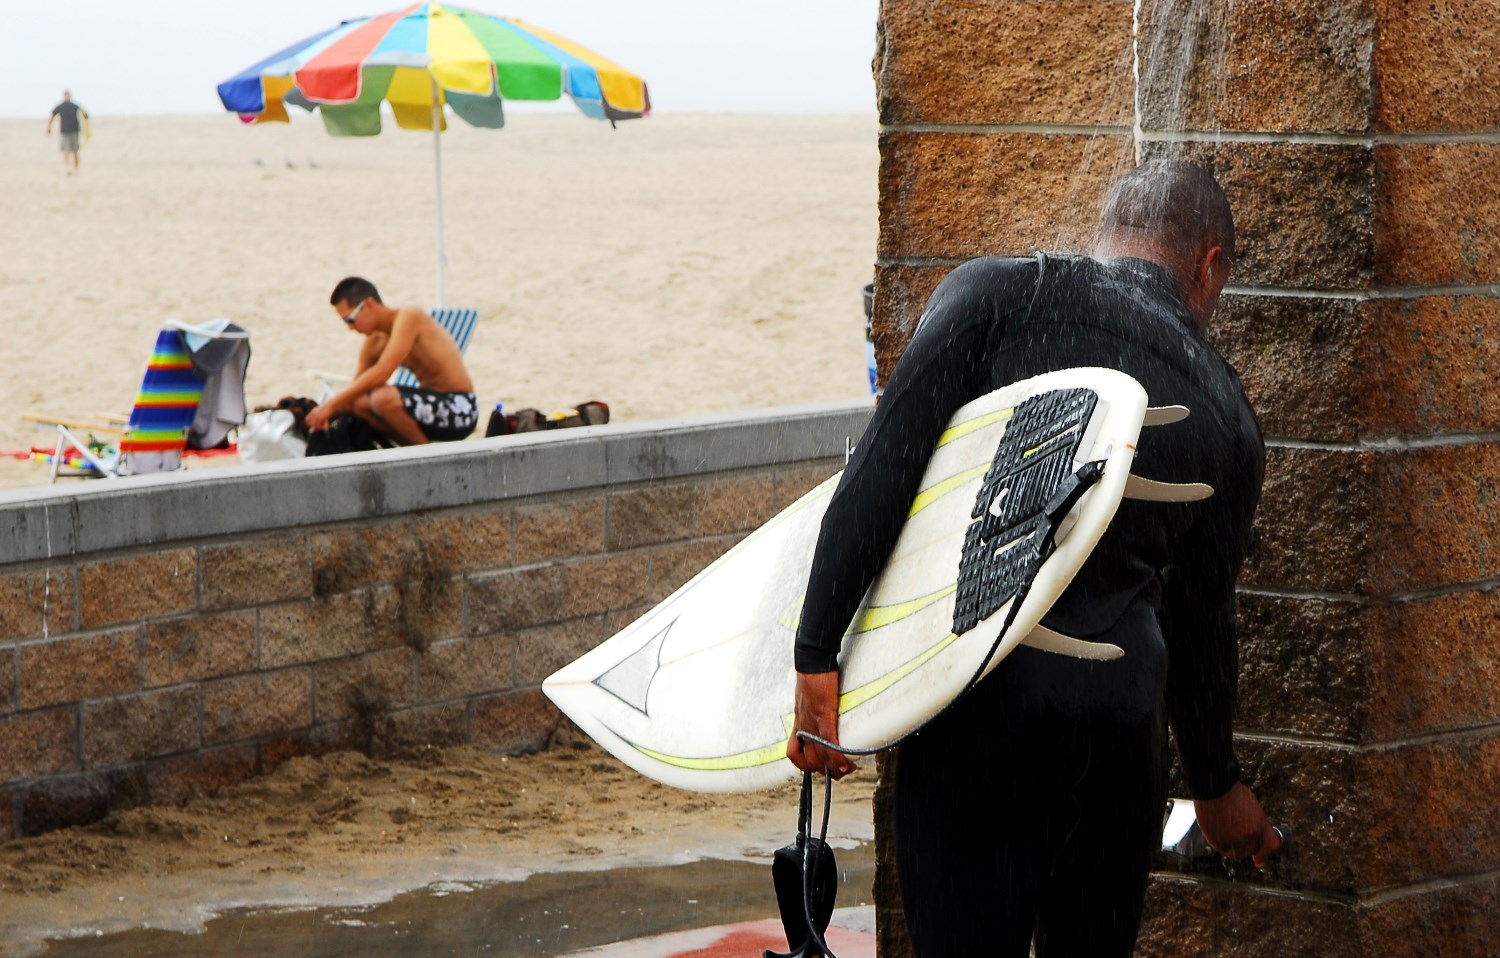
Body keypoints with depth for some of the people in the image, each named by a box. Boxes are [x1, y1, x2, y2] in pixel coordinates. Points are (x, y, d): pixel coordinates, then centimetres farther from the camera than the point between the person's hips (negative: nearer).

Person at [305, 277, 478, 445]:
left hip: (458, 408, -8)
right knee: (357, 404, -3)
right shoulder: (373, 345, 8)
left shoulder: (409, 317, -17)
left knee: (382, 398, -29)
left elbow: (381, 373, -26)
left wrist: (332, 403, -24)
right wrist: (329, 414, -10)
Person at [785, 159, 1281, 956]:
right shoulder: (1226, 418, 13)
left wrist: (817, 656, -8)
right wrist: (1215, 784, 35)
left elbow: (883, 468, -8)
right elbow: (1201, 621, 20)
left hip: (971, 702, -2)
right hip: (1115, 715, 2)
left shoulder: (993, 293, 5)